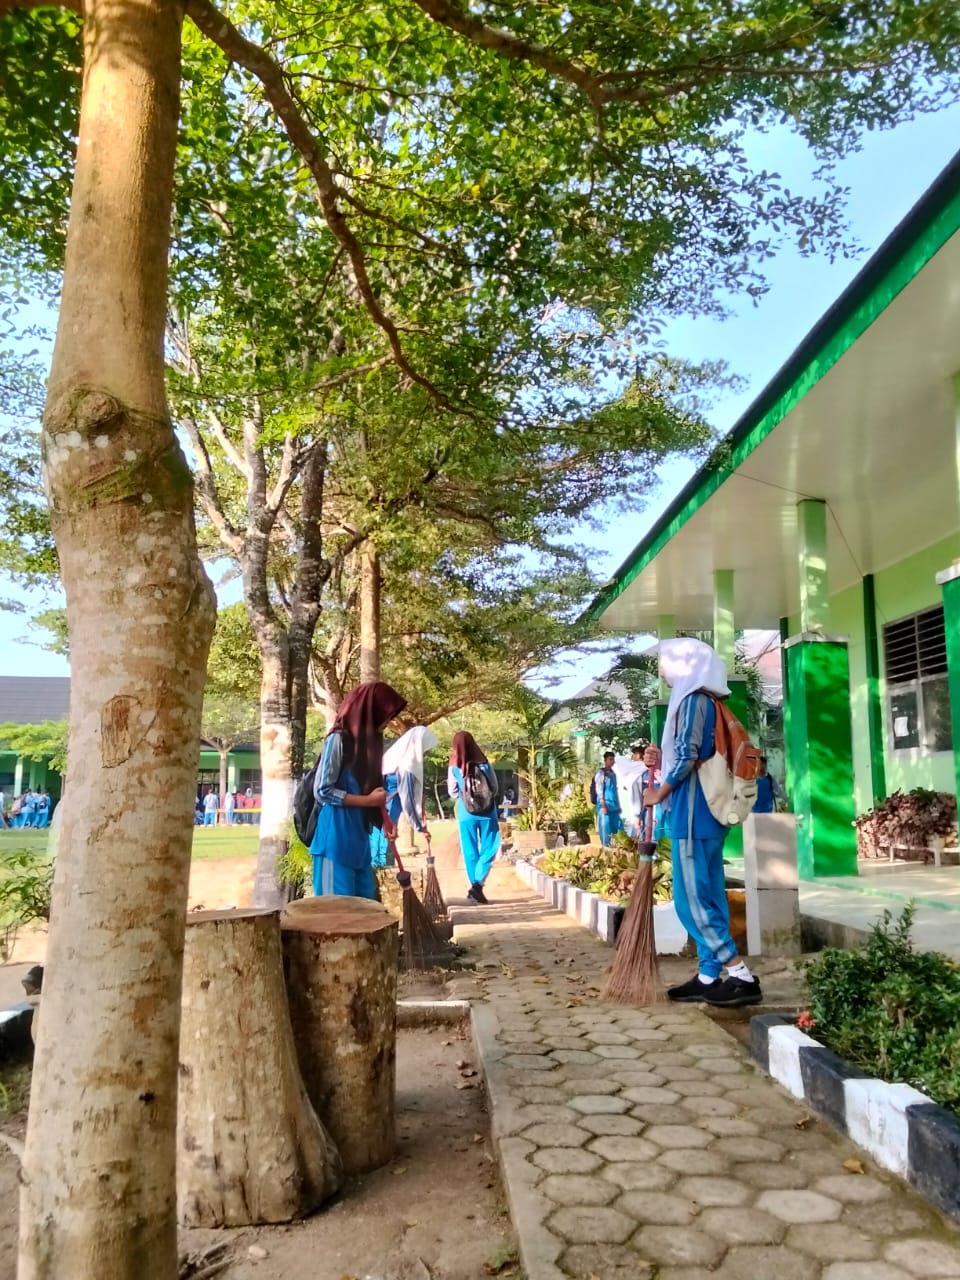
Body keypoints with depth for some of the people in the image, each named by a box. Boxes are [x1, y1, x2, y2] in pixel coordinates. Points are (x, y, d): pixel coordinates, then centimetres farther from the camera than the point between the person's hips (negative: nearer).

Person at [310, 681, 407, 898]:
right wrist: (368, 801, -14)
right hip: (336, 838, -8)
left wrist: (383, 821, 8)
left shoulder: (368, 740, 13)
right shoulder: (338, 739, -12)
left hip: (359, 837, 9)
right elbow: (323, 791, -15)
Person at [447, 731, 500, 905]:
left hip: (466, 814, 1)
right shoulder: (484, 763, -3)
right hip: (487, 812, 0)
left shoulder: (454, 767, -5)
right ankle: (478, 884, -9)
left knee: (470, 852, 11)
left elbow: (453, 793, 2)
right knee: (488, 850, 5)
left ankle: (475, 885, 14)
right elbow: (495, 788, 4)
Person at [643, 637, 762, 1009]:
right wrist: (660, 759, 18)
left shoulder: (693, 699, -12)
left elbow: (687, 755, -20)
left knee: (691, 897, -7)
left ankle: (742, 976, -5)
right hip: (706, 809, 10)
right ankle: (709, 977, 16)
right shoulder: (705, 701, 17)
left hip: (693, 812, -10)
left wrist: (659, 793, -8)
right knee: (708, 895, 11)